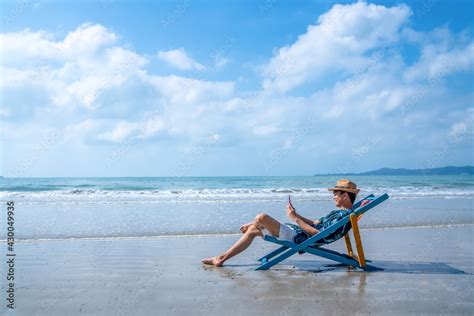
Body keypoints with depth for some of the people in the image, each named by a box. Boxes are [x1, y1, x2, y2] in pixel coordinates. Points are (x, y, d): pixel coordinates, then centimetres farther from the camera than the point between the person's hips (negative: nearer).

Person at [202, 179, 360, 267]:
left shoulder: (344, 216, -12)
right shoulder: (338, 213, 21)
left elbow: (320, 235, -21)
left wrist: (295, 219, -16)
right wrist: (297, 215, 12)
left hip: (297, 237, -11)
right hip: (294, 231, 11)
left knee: (261, 218, -22)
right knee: (252, 230, 7)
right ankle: (221, 258, 6)